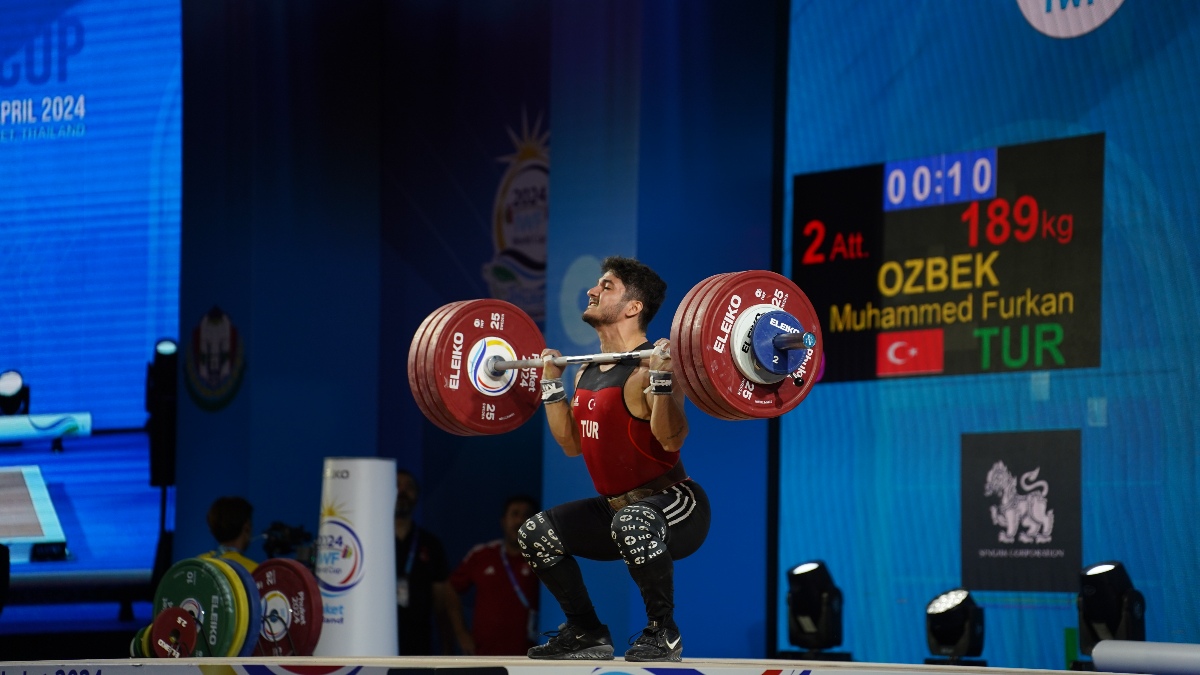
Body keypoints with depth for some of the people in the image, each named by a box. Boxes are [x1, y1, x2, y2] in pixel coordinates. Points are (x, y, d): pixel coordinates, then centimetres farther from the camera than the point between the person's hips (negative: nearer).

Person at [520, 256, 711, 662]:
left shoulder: (645, 369, -19)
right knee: (537, 533, 7)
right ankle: (586, 633, 16)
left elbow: (671, 439, -30)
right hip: (618, 507, 9)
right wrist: (550, 383, 18)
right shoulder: (588, 373, 9)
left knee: (633, 524, -40)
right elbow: (572, 443, 18)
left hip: (675, 506, -9)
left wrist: (661, 376, -36)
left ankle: (663, 632, -20)